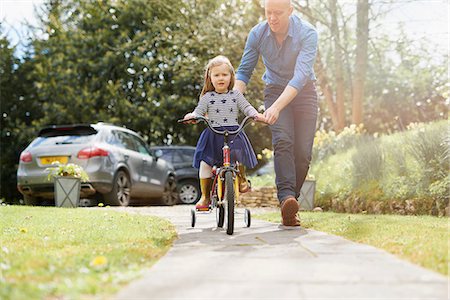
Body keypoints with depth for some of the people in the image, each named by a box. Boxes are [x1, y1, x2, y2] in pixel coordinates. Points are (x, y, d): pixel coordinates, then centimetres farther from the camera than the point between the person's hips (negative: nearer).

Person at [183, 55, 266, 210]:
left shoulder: (235, 95, 10)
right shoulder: (207, 97, 7)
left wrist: (256, 115, -13)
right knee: (205, 163, -9)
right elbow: (198, 112, 2)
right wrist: (192, 116, -20)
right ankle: (205, 196, 4)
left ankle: (242, 178, 11)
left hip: (234, 134, 0)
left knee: (238, 157, -22)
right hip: (212, 135, 0)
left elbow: (247, 107, 6)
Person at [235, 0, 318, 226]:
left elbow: (301, 75, -34)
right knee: (283, 140, -24)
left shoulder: (307, 33, -24)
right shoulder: (257, 34, -14)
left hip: (303, 91, -1)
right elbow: (244, 71, -6)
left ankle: (290, 201, 5)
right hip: (275, 89, 1)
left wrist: (276, 107, -45)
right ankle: (286, 197, -36)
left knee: (303, 152, -9)